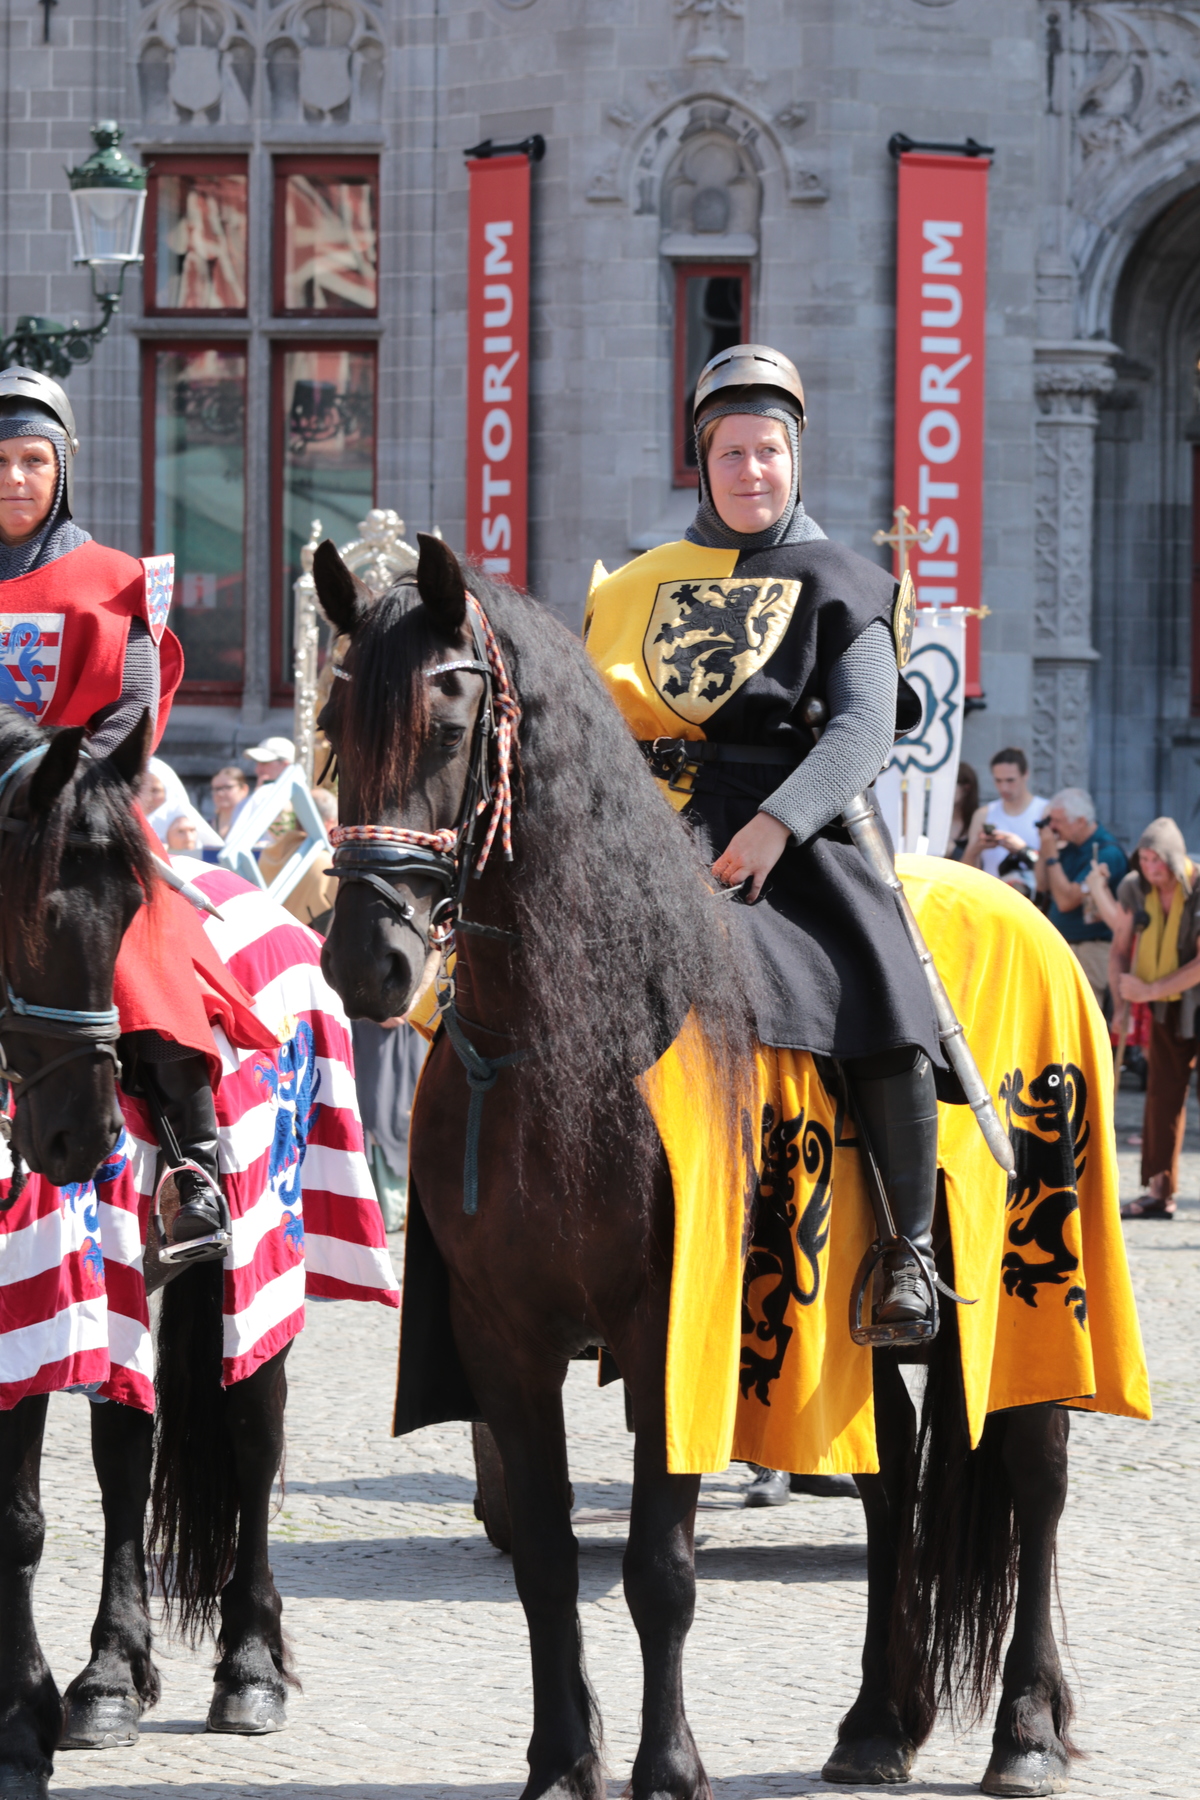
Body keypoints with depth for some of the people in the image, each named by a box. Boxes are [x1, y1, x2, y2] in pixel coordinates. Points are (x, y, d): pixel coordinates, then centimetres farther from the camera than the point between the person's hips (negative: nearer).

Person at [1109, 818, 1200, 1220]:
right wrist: (1120, 988, -11)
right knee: (1163, 1092, 0)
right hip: (1168, 1005, 5)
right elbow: (1120, 948, 8)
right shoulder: (1135, 890, -4)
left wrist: (1149, 990, -22)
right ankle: (1159, 1192, 1)